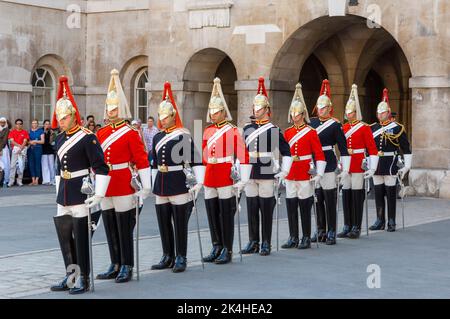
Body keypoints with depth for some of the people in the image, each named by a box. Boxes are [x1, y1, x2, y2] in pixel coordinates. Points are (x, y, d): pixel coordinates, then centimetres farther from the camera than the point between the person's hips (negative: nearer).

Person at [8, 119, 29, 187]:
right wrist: (19, 145, -11)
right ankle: (11, 181, -8)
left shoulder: (25, 132, 9)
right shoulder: (12, 132, 9)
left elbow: (25, 142, 1)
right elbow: (12, 141, 0)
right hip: (15, 149, -1)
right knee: (13, 165, -7)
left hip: (23, 150, 1)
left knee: (21, 166, -1)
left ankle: (19, 181, 5)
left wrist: (21, 149, -12)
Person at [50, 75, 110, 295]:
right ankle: (71, 276, 22)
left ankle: (83, 279, 8)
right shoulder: (60, 139, 12)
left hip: (81, 195, -8)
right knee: (64, 237, 11)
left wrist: (98, 195, -19)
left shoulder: (87, 138, -11)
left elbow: (101, 168, -14)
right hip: (64, 197, 8)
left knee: (81, 238, -1)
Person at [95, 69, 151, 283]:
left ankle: (127, 267, 7)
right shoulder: (101, 133, 12)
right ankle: (115, 266, 20)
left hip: (124, 187, -6)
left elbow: (142, 160, -8)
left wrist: (145, 186, -13)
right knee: (110, 229, 10)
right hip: (105, 188, 6)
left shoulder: (130, 133, -5)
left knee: (124, 228, -1)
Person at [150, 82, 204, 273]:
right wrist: (152, 185, 18)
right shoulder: (157, 138, 12)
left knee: (180, 224, 1)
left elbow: (196, 160, -9)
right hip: (161, 187, 6)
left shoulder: (183, 136, -6)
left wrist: (199, 182, -16)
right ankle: (168, 257, 21)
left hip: (179, 184, -6)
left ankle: (181, 258, 9)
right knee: (163, 223, 10)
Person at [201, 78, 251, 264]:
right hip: (209, 179, 6)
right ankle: (216, 248, 20)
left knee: (226, 215, 0)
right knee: (212, 214, 9)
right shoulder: (208, 131, 12)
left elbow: (243, 156, -10)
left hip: (226, 179, -6)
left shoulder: (233, 131, -6)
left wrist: (242, 180, -14)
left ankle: (227, 251, 8)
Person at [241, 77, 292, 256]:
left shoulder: (274, 130, -1)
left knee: (266, 210, 1)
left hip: (267, 176, -4)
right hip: (249, 176, 4)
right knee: (251, 209, 6)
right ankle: (253, 242, 15)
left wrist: (283, 173, -4)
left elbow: (286, 153, 1)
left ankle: (266, 244, 7)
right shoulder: (247, 129, 11)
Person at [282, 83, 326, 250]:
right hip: (290, 175, 4)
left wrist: (319, 174, -10)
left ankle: (306, 238, 8)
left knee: (305, 207, 0)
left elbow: (319, 154, -4)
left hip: (305, 175, -4)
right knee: (291, 206, 5)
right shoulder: (287, 132, 10)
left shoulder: (311, 132, -2)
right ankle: (293, 238, 13)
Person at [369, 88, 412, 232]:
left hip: (390, 165, -4)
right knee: (378, 194, 8)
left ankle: (391, 222, 8)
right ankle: (380, 221, 16)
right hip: (376, 165, 4)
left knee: (391, 194, 1)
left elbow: (406, 149, -2)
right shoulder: (372, 128, 9)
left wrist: (407, 166, -6)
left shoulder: (397, 128, -3)